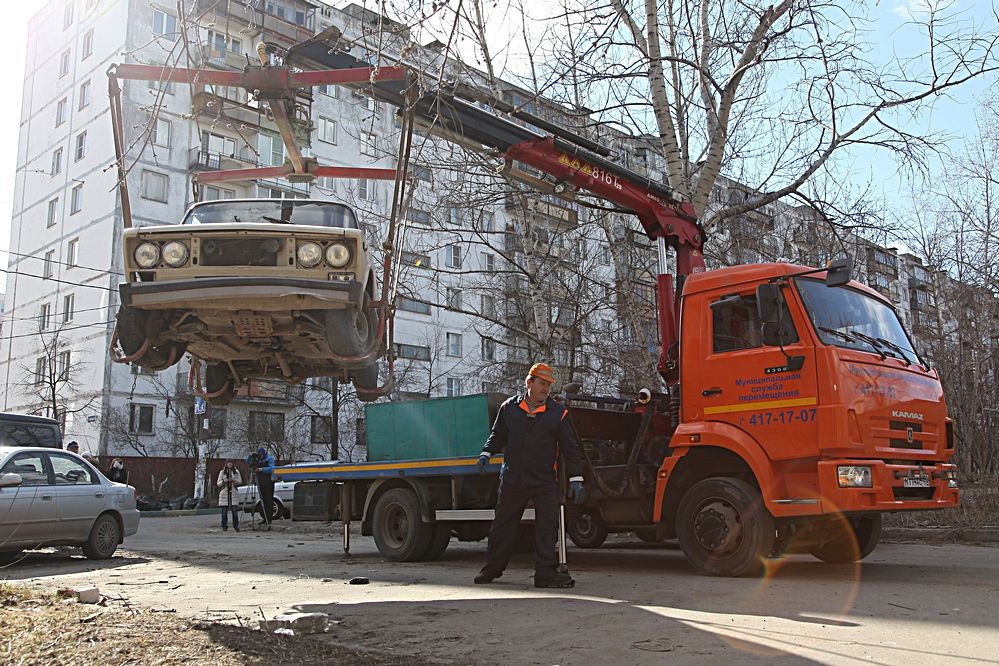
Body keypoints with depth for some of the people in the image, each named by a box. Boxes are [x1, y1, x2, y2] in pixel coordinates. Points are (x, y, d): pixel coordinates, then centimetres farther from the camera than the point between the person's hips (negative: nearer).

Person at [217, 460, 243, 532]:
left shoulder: (236, 472, 11)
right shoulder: (222, 472, 10)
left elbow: (240, 482, 7)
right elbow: (218, 484, 8)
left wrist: (234, 480, -11)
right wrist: (224, 481, -11)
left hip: (233, 493, 0)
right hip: (224, 493, 0)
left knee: (235, 510, -7)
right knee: (224, 511, -2)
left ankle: (236, 526, -2)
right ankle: (224, 526, 5)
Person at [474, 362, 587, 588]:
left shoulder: (558, 413, -1)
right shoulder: (509, 408, 4)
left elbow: (571, 448, 1)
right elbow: (498, 434, 18)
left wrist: (576, 479, -5)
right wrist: (487, 452, 0)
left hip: (545, 481, -1)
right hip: (512, 478, 2)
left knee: (547, 525, -5)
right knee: (503, 523, 11)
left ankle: (546, 572, 2)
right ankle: (492, 567, 24)